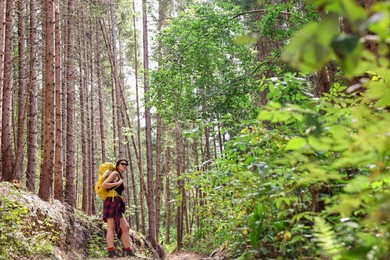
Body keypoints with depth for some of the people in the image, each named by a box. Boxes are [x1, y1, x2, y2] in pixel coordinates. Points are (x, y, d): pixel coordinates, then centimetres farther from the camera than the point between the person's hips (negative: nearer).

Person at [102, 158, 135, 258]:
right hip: (111, 202, -9)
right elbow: (104, 184, -13)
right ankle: (111, 253, -19)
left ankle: (128, 252, 10)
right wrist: (118, 183, -9)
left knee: (125, 227, 8)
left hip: (117, 205, 9)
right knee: (111, 228, -14)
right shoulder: (115, 173, -1)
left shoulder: (121, 177, 24)